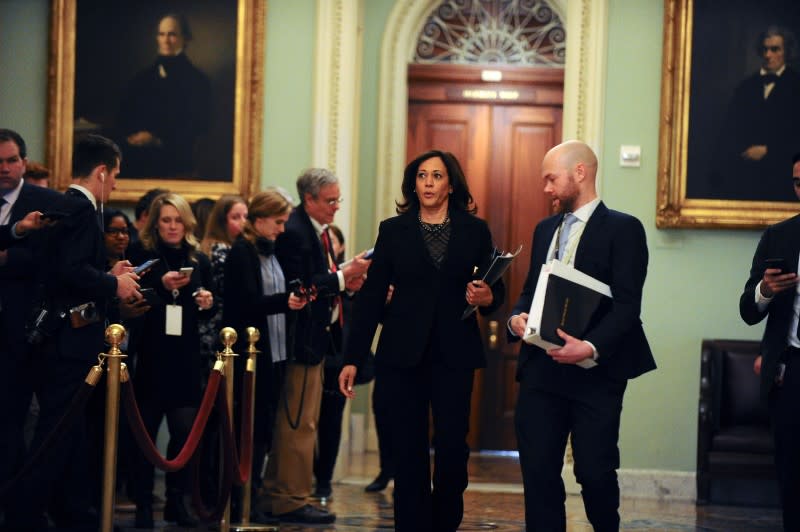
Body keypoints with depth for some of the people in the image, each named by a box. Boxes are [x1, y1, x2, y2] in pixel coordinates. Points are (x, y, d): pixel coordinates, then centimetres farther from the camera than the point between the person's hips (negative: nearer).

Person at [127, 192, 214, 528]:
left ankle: (176, 501, 10)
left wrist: (207, 302, -5)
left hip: (186, 357, 3)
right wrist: (161, 285, -20)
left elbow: (210, 309, 17)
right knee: (146, 430, 0)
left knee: (185, 430, -2)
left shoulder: (198, 259, 12)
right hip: (149, 357, -3)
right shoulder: (141, 254, 1)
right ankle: (143, 504, 8)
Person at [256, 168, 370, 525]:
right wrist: (342, 277, -22)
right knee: (299, 422, -6)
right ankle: (291, 500, 1)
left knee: (300, 422, 15)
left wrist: (345, 280, 1)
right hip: (301, 339, -11)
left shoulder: (318, 231, 15)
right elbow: (298, 287, -23)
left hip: (316, 338, 11)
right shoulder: (294, 232, -16)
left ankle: (274, 496, 22)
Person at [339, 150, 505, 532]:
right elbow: (371, 296, 4)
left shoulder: (475, 231, 7)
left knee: (452, 446, -5)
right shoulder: (393, 231, 6)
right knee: (409, 451, 0)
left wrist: (487, 298, -15)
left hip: (454, 354, 0)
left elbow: (496, 290, 10)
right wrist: (352, 358, -1)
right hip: (403, 353, 0)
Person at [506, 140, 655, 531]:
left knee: (595, 470, -1)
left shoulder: (623, 229, -5)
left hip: (596, 371, -5)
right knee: (538, 470, 3)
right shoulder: (545, 229, 17)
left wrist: (591, 347, -26)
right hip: (541, 368, 6)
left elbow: (627, 304, -13)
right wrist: (516, 318, -3)